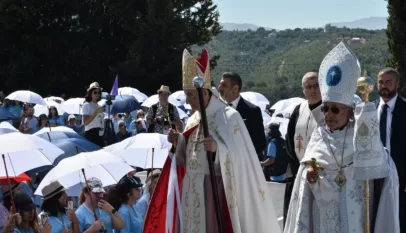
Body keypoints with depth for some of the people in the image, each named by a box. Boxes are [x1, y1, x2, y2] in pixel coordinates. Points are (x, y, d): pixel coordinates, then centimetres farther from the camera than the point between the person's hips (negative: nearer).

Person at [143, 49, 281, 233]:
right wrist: (178, 142, -1)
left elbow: (239, 156, -14)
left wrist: (218, 149, -31)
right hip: (191, 192, 7)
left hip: (215, 190, -7)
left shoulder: (228, 116, -8)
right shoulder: (193, 120, 12)